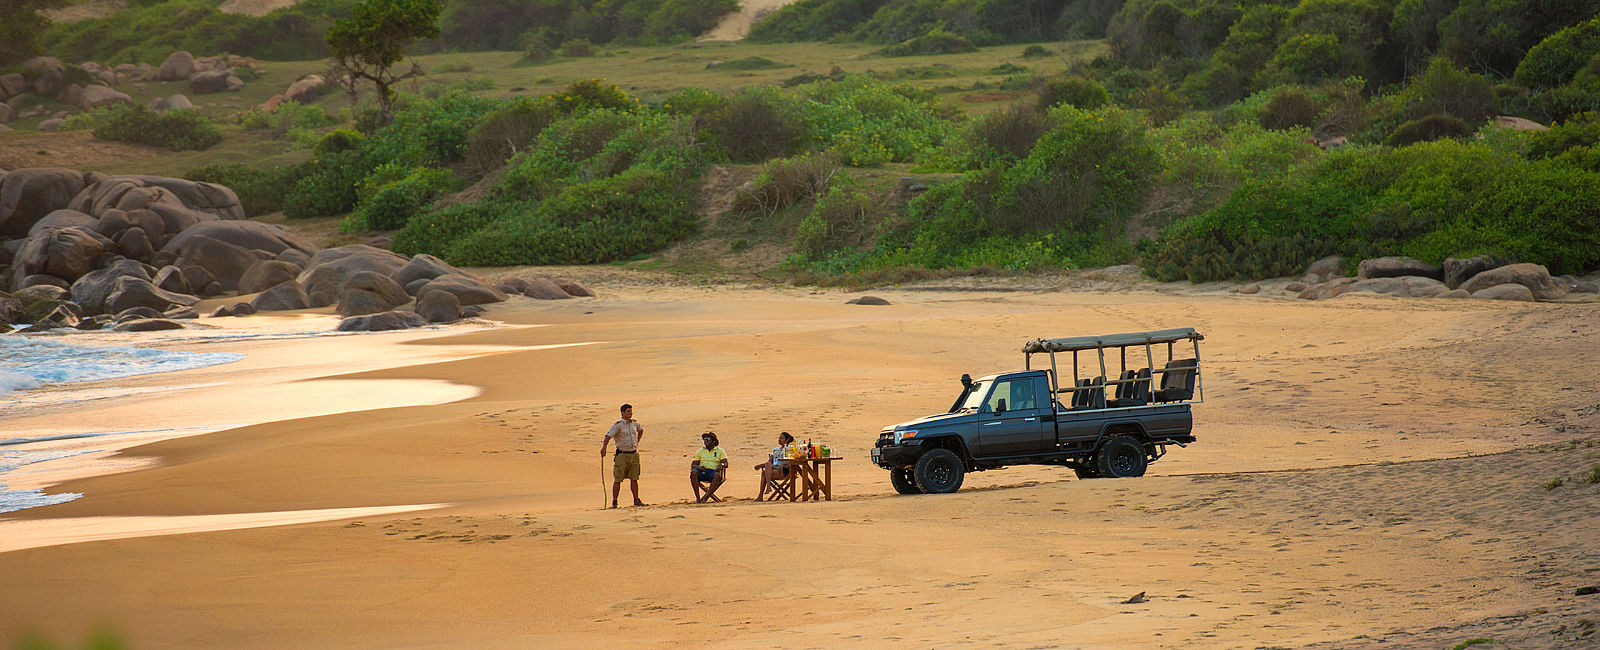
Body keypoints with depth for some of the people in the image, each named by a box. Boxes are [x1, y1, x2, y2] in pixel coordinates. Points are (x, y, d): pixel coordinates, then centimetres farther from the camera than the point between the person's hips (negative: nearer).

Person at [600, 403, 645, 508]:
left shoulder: (634, 423, 9)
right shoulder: (618, 425, -12)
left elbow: (641, 430, 33)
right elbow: (608, 436, -24)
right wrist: (604, 448, -40)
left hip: (634, 455, 5)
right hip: (622, 455, -5)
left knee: (634, 479, 7)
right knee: (618, 480, -2)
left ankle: (636, 500, 13)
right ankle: (614, 502, 3)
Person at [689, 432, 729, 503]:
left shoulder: (720, 451, 14)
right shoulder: (699, 451, 18)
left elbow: (726, 464, 4)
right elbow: (693, 465, 11)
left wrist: (721, 465, -20)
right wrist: (698, 467, -13)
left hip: (714, 471, -2)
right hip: (702, 472, 2)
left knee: (717, 475, -39)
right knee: (693, 472, -33)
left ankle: (705, 497, -39)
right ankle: (697, 497, -33)